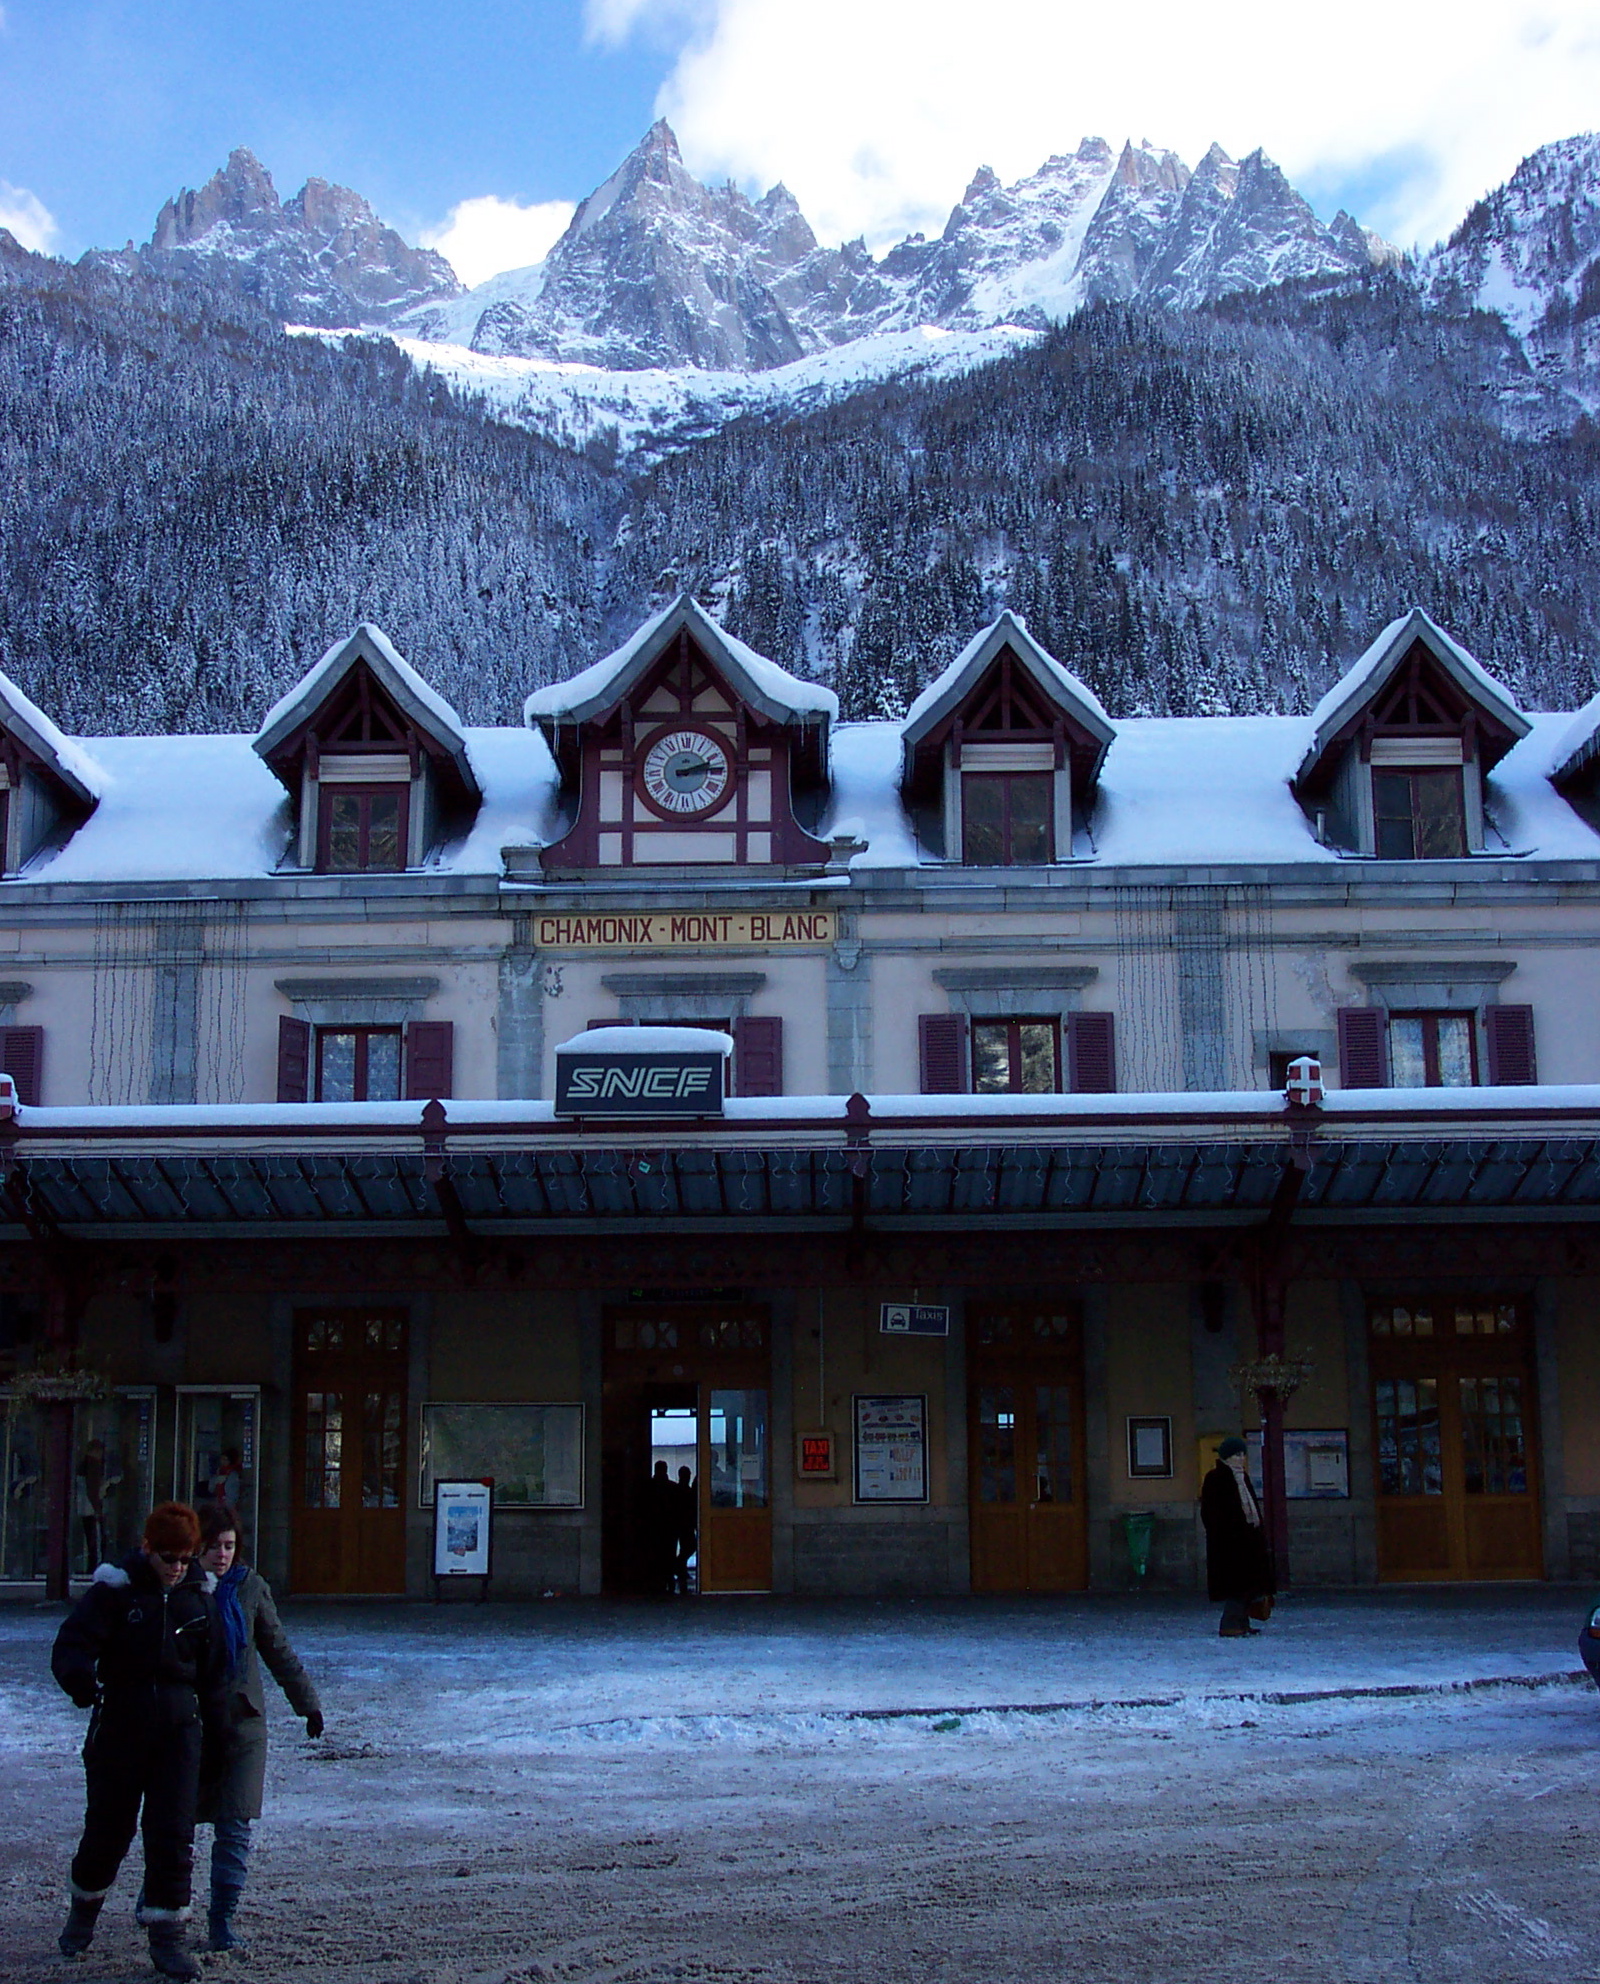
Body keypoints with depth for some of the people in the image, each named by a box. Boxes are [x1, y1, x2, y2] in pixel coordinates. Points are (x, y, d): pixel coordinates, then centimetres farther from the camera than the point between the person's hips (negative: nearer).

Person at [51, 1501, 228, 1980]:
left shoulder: (199, 1598, 5)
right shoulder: (115, 1591, -7)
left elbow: (213, 1672, 13)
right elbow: (70, 1646, -16)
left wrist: (215, 1735, 13)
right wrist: (82, 1680, -38)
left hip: (180, 1728, 2)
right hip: (120, 1723, -2)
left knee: (174, 1832, -4)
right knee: (108, 1827, 11)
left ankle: (167, 1937, 4)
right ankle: (84, 1909, 38)